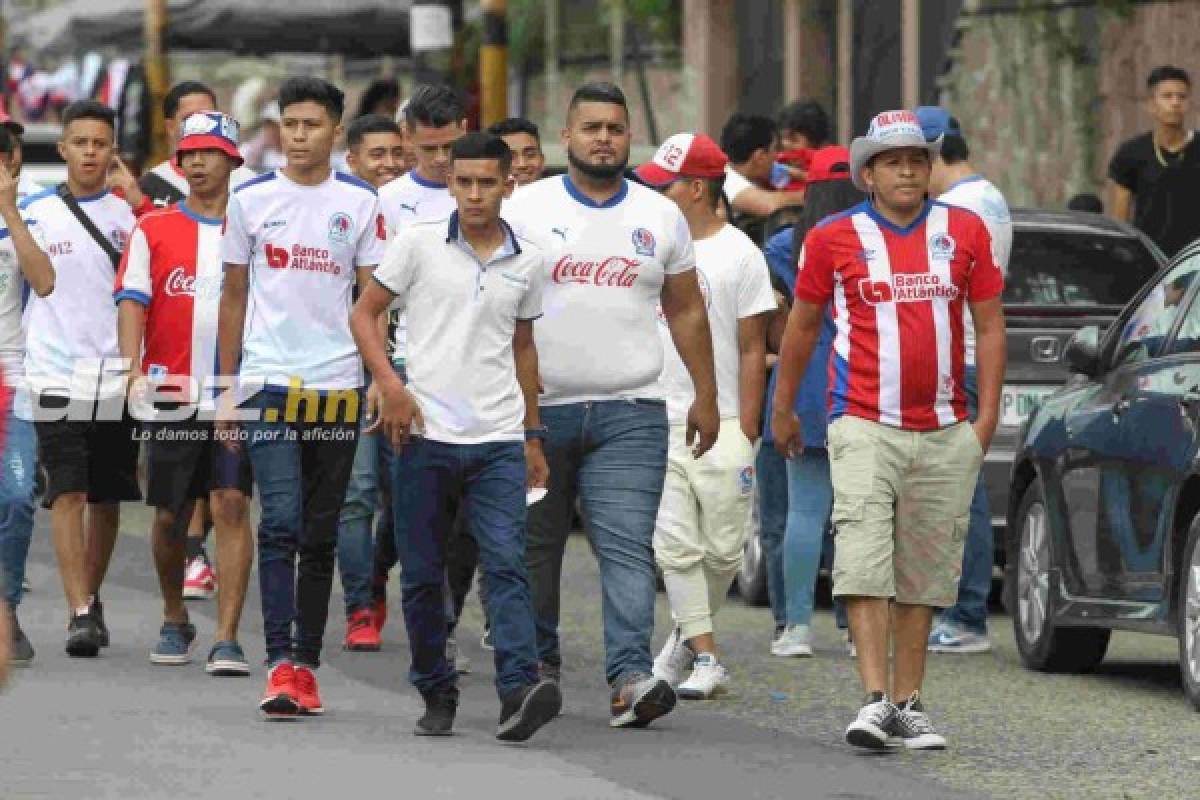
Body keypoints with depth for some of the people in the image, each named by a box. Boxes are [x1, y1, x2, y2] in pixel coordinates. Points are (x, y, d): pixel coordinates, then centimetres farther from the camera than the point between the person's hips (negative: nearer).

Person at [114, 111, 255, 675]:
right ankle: (175, 622, 31)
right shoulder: (153, 230, 6)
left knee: (231, 506, -12)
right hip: (171, 394, 1)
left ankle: (227, 639, -14)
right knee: (170, 515, 9)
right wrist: (133, 373, -16)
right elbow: (132, 302, -1)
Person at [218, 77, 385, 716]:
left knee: (320, 535, 7)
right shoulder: (250, 201, 5)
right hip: (268, 382, -1)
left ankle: (305, 664, 14)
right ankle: (280, 663, -17)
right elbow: (234, 297, 11)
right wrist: (226, 390, 9)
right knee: (280, 521, -13)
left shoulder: (360, 203, 5)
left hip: (338, 386, 1)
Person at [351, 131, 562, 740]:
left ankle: (519, 691, -25)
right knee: (422, 576, 5)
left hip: (498, 440, 1)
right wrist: (391, 385, -10)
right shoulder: (419, 244, 1)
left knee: (506, 565, -14)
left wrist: (533, 436, 22)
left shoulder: (527, 262, 9)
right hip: (425, 435, -1)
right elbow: (365, 313, 4)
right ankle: (436, 695, 19)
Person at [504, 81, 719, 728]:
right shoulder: (525, 209, 3)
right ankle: (538, 662, 23)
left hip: (631, 414, 0)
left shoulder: (661, 217, 10)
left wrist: (706, 396, 14)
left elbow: (687, 310, 16)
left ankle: (631, 676, -21)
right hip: (538, 408, 0)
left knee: (627, 546, -12)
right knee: (535, 545, 8)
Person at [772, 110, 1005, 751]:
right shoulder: (834, 238, 2)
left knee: (922, 577, 6)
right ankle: (875, 702, -20)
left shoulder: (965, 231, 8)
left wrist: (987, 415, 5)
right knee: (864, 561, -16)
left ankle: (909, 705, 13)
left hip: (945, 434, 3)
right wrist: (782, 409, 20)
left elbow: (990, 324, 11)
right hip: (863, 426, -3)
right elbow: (801, 326, 14)